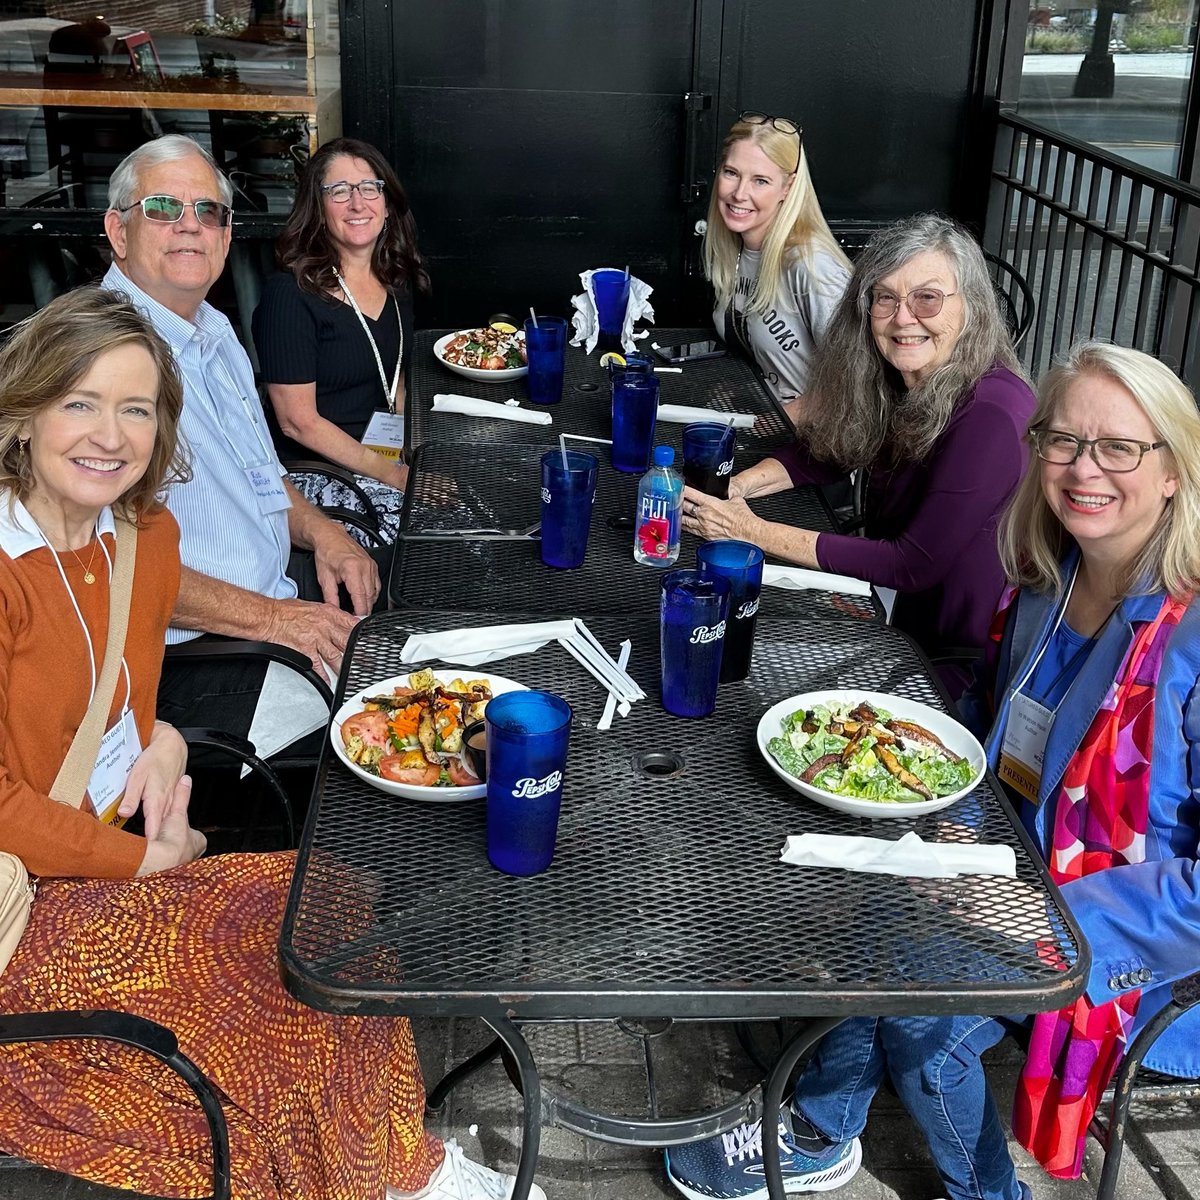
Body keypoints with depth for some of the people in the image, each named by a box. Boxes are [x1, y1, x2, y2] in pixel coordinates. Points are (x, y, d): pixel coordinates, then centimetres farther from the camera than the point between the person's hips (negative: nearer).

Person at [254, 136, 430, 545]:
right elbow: (298, 421, -14)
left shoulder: (396, 282, 10)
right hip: (317, 476, -7)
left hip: (391, 461, 7)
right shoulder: (290, 294, -12)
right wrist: (393, 475, -16)